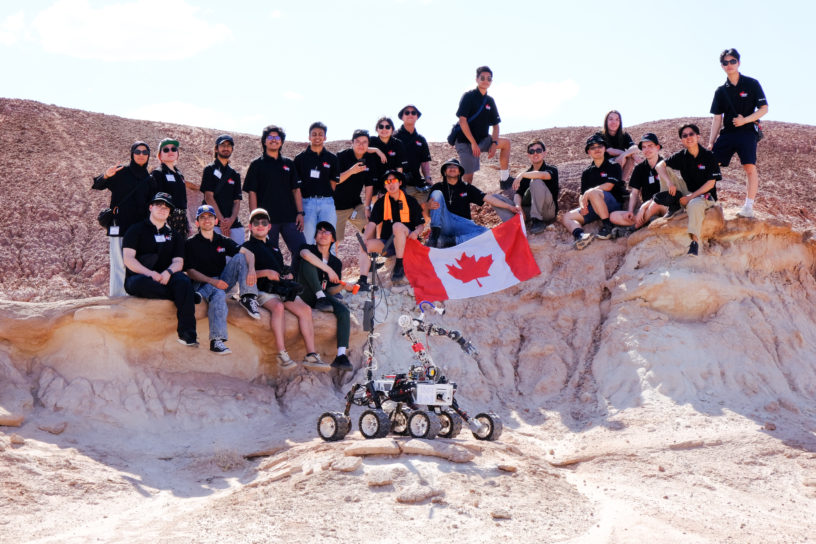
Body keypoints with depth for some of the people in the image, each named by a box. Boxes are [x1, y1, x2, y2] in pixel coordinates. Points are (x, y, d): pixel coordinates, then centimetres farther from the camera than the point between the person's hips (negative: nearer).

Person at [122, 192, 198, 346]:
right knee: (140, 282, -41)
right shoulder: (136, 230, 9)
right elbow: (128, 258, -5)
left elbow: (178, 261, 7)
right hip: (138, 277, -3)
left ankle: (187, 334, -39)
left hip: (165, 279, 3)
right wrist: (150, 273, -21)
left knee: (183, 280, -32)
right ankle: (188, 297, -28)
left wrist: (168, 272, -18)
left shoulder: (174, 235, 21)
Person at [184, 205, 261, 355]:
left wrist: (251, 269, -22)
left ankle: (247, 298, -22)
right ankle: (216, 340, -46)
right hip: (202, 284, -5)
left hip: (222, 281, 5)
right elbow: (190, 271, -5)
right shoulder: (191, 243, 4)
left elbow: (247, 252, 1)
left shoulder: (223, 241, 15)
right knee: (219, 295, -39)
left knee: (240, 258, -15)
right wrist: (212, 281, -20)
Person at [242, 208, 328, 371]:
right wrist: (265, 273, -13)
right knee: (278, 307, -37)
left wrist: (288, 275, 10)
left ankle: (311, 356, -23)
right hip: (262, 290, -6)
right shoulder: (248, 247, 11)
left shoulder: (274, 247, 32)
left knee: (305, 309, -19)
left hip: (281, 288, 6)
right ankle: (282, 355, -40)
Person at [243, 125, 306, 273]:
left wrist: (300, 213, 3)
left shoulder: (289, 164, 15)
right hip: (267, 219, -3)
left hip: (289, 217, 3)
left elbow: (296, 190, 14)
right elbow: (252, 193, 1)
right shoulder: (257, 164, 5)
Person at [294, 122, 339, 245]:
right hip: (307, 202, -1)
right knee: (308, 241, -2)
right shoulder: (300, 158, 7)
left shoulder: (332, 158, 11)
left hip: (327, 203, 1)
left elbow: (333, 183, 12)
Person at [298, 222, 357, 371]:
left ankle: (341, 356, -35)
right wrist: (328, 270, -28)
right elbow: (305, 254, -27)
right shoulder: (310, 250, 2)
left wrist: (343, 286, -9)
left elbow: (331, 290, 13)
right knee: (308, 262, -24)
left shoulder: (336, 262, 14)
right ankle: (321, 299, -27)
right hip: (305, 296, -3)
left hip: (324, 296, 3)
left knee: (344, 311, -26)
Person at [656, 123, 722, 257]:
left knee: (695, 204, -42)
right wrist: (669, 182, -24)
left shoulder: (708, 156, -11)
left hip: (705, 195, -5)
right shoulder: (681, 156, 1)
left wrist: (690, 197, -20)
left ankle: (695, 241, -38)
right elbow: (659, 166, -5)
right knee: (666, 170, -6)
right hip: (687, 191, 5)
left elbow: (711, 183, -14)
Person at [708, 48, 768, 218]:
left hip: (747, 132, -4)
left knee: (750, 167, -17)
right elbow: (717, 119, 13)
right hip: (727, 133, 4)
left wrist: (745, 120, -14)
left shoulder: (751, 84, 3)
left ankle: (749, 207, -14)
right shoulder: (721, 91, 12)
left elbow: (764, 109, 1)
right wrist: (711, 142, 5)